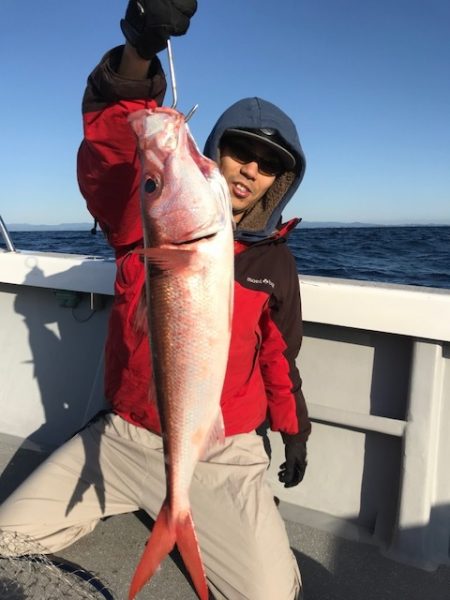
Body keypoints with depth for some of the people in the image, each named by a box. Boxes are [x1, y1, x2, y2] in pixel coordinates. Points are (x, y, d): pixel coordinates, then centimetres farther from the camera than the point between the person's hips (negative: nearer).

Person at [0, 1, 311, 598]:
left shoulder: (274, 262, 1)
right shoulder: (152, 221, -4)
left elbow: (278, 354, 11)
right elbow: (107, 163, -25)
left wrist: (293, 428, 19)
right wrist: (137, 58, -41)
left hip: (222, 457, 1)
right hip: (123, 438, 1)